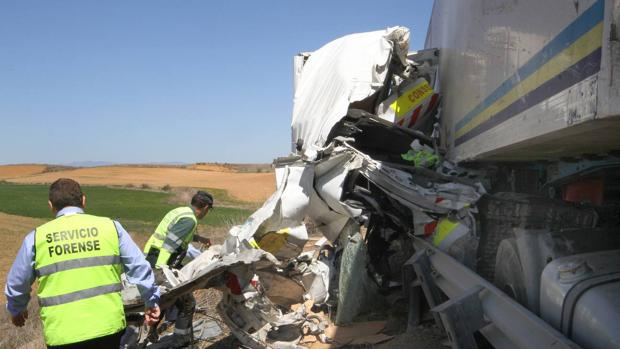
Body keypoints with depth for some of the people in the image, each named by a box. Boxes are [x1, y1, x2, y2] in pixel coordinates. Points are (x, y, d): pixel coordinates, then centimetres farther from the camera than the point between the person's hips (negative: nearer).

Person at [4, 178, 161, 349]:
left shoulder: (36, 237, 1)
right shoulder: (110, 226, -1)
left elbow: (16, 284, 13)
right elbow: (139, 268, 1)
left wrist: (16, 310, 34)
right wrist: (151, 302, 16)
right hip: (109, 328, 0)